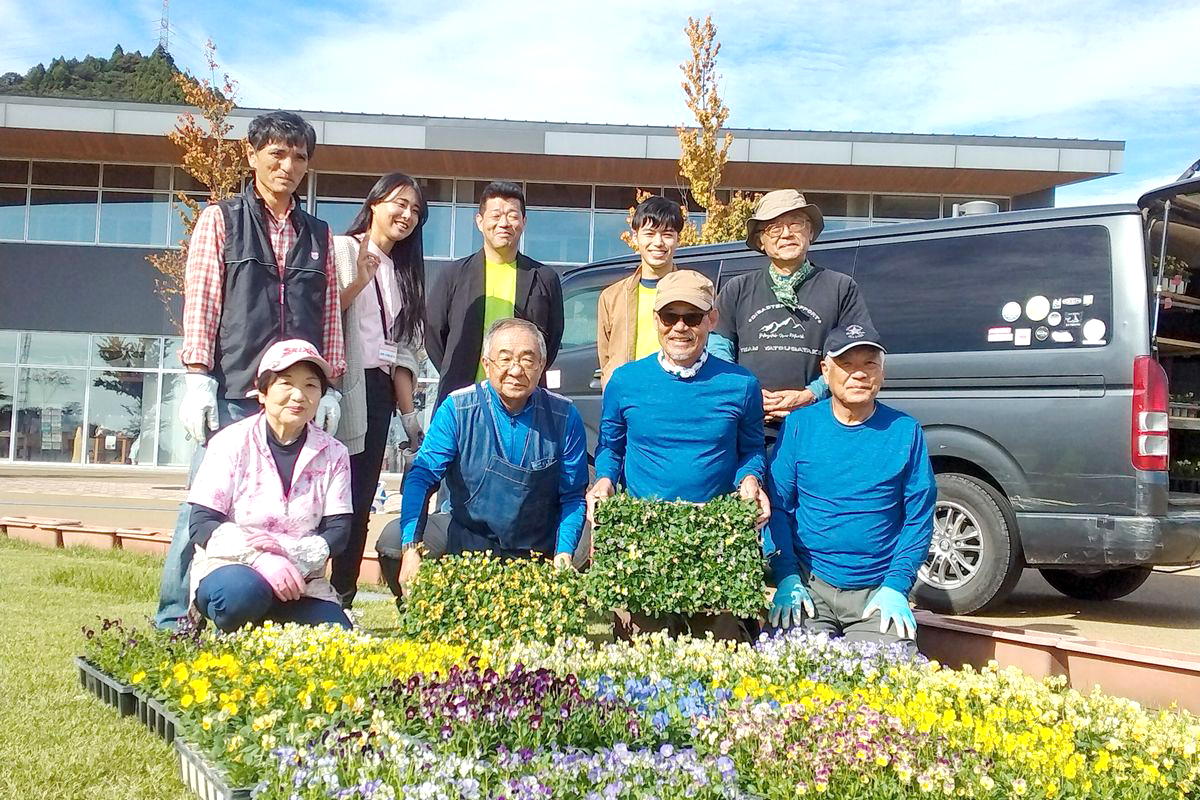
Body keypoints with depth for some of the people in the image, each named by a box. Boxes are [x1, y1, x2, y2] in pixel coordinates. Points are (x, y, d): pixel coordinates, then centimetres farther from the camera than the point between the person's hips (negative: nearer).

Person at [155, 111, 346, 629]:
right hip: (232, 392, -2)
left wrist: (329, 387, 8)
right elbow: (200, 303, 2)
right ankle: (174, 620, 8)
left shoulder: (318, 235, 18)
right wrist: (197, 378, -7)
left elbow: (330, 315, 15)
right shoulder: (220, 221, 9)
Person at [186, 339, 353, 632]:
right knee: (241, 591, -38)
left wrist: (290, 550, -23)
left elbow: (338, 531, -2)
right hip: (227, 567, -3)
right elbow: (201, 524, -10)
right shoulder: (232, 443, -4)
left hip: (299, 583, 3)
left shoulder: (333, 454, 4)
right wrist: (261, 559, -26)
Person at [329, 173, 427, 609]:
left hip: (378, 392, 6)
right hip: (341, 388, -6)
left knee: (360, 501, 6)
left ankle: (343, 600, 12)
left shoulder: (404, 271, 20)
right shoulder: (340, 249, 1)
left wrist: (409, 410, 12)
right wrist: (358, 283, -18)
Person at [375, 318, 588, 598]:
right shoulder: (458, 409, -10)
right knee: (393, 538, -19)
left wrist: (564, 554, -17)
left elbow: (572, 496, -2)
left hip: (535, 552, -1)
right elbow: (422, 474, -17)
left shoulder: (564, 417, -8)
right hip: (466, 535, 1)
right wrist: (411, 548, -31)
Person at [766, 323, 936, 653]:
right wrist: (786, 577, -8)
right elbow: (778, 506, 3)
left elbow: (919, 518, 3)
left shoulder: (905, 431, 3)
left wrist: (896, 586, -7)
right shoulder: (799, 425, 2)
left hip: (878, 592, 0)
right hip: (809, 586, 0)